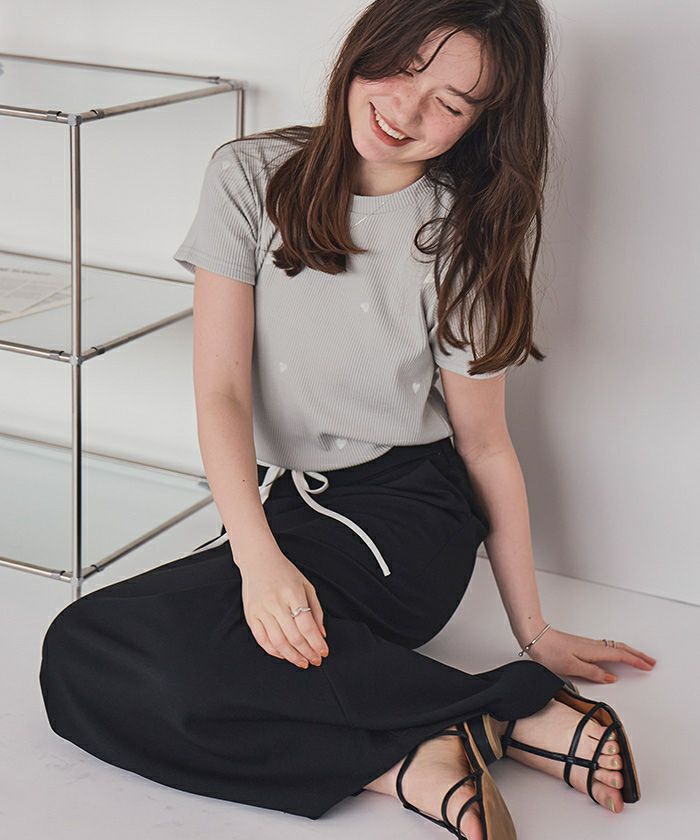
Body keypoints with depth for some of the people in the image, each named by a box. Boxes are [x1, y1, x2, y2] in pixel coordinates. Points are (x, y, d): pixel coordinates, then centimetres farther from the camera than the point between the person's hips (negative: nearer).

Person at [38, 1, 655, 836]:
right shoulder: (251, 178, -2)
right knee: (79, 656, -25)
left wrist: (535, 633, 5)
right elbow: (221, 387, -9)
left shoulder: (462, 236, -3)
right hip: (273, 505, 5)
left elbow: (486, 445, 3)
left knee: (173, 642, -31)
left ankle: (409, 755, -21)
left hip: (402, 519, -5)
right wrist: (258, 554, -25)